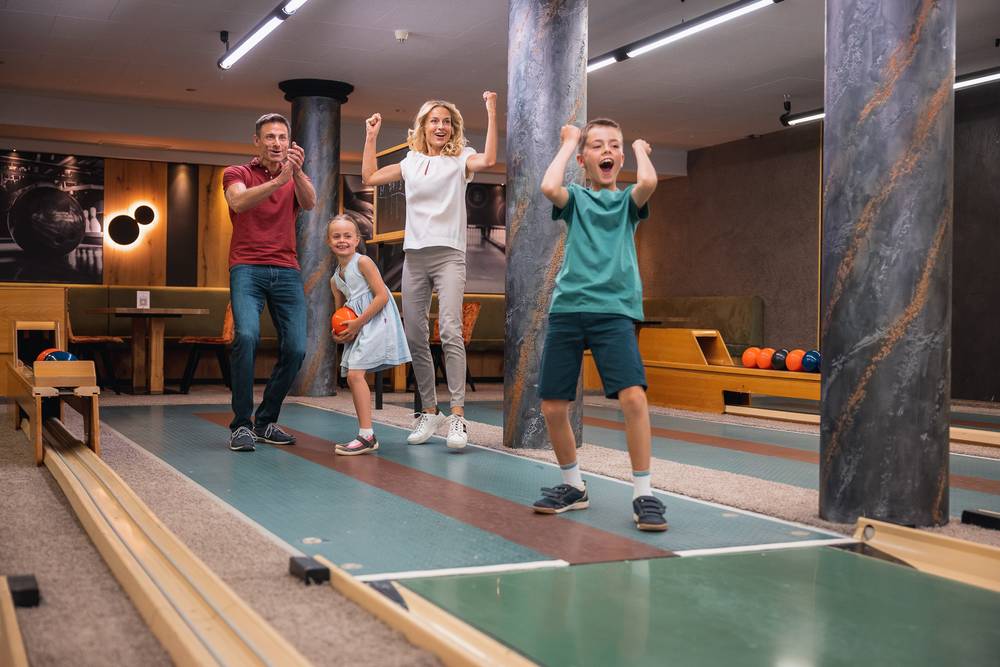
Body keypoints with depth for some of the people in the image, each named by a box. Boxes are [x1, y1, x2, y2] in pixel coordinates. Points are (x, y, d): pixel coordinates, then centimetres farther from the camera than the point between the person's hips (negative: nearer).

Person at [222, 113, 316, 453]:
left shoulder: (295, 179, 16)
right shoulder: (237, 174, 7)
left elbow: (310, 203, -7)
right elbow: (239, 202, -16)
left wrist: (297, 172, -26)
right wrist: (277, 180, -29)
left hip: (286, 271, 4)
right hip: (247, 269, -3)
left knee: (296, 347, -6)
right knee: (247, 335, -25)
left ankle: (266, 421, 12)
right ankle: (241, 424, -16)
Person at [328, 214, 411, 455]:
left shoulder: (363, 262, -8)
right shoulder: (335, 279, 15)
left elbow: (382, 296, -16)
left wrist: (358, 323, -15)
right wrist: (338, 332, 2)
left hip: (375, 322, -9)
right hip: (357, 328, 9)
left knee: (355, 373, -18)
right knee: (352, 377, 8)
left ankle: (366, 436, -18)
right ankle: (366, 437, 16)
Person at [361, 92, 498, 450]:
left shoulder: (460, 160, 4)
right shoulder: (411, 162, 17)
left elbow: (488, 160, -18)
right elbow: (370, 177, 23)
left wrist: (491, 113, -18)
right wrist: (371, 137, 22)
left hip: (448, 255, -5)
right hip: (414, 256, 5)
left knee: (450, 331, -20)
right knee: (414, 336, 3)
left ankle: (457, 416, -22)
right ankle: (429, 412, 13)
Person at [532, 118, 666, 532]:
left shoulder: (627, 201, 12)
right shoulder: (575, 198, 13)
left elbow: (648, 182, -12)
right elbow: (549, 187, -11)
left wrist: (640, 148, 8)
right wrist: (568, 141, 4)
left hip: (614, 310, -1)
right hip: (567, 308, 2)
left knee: (633, 396, -20)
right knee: (552, 407, 2)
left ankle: (643, 493, -6)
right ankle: (573, 486, 24)